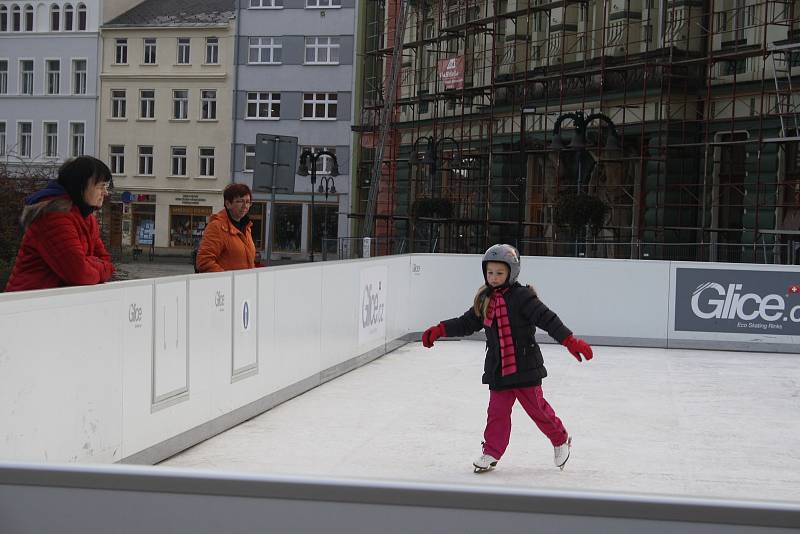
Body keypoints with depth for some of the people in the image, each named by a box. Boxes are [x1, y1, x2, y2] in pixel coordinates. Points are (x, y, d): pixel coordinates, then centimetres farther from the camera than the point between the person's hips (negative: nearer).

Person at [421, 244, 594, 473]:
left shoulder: (522, 296, -13)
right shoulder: (484, 300, 7)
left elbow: (547, 319, -19)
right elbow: (466, 324, 16)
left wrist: (570, 341, -28)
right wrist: (439, 330, 8)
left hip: (525, 366, -5)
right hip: (498, 370, 5)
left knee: (536, 407, 5)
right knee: (497, 411, 5)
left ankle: (561, 440, 27)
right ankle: (491, 453, 14)